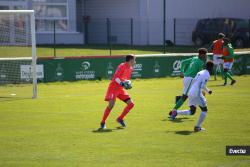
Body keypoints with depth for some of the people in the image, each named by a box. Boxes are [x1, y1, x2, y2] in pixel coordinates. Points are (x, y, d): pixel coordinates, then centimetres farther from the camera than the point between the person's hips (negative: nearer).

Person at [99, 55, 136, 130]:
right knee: (111, 104, -22)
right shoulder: (122, 66, -15)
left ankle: (120, 119, 14)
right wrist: (122, 84, -30)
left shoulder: (130, 68, 11)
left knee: (131, 104, 0)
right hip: (113, 87, -8)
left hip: (120, 89, 8)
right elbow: (115, 77, -20)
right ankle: (103, 122, -9)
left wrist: (127, 84, 4)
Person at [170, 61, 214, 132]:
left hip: (190, 92, 8)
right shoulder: (207, 75, -9)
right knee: (204, 110, 7)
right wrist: (208, 91, -1)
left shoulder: (200, 72, 18)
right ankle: (197, 126, 1)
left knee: (192, 112, 15)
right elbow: (203, 86, -19)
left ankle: (176, 112, -2)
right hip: (197, 94, -8)